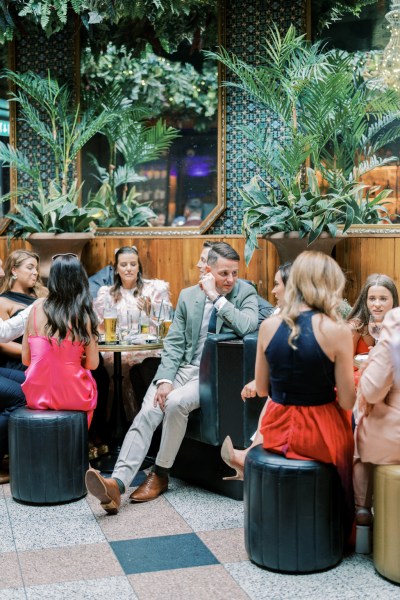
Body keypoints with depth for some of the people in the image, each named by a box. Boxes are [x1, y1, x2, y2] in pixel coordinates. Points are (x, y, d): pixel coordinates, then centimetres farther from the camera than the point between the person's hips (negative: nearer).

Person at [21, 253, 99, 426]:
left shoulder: (37, 308, -4)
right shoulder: (83, 315, -11)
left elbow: (26, 359, 1)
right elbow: (92, 364, -7)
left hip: (36, 395, 3)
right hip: (71, 396, -3)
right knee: (88, 378, 30)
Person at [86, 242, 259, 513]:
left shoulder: (246, 293, 0)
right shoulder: (188, 296, 9)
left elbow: (247, 326, -21)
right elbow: (174, 342, 6)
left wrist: (216, 297, -16)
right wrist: (164, 380, -8)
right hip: (184, 367, 3)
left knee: (176, 402, -30)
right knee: (147, 412, -21)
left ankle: (161, 474, -11)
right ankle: (117, 483, -31)